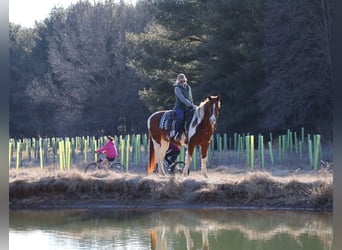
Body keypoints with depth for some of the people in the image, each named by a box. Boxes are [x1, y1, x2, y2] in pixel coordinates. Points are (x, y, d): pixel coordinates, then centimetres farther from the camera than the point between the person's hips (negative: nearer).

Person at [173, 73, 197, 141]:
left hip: (187, 107, 7)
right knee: (181, 118, -32)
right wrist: (192, 105, -21)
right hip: (179, 107, -6)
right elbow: (182, 99, -17)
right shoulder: (177, 88, -7)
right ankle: (176, 134, -25)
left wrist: (192, 105, 2)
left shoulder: (188, 87, 13)